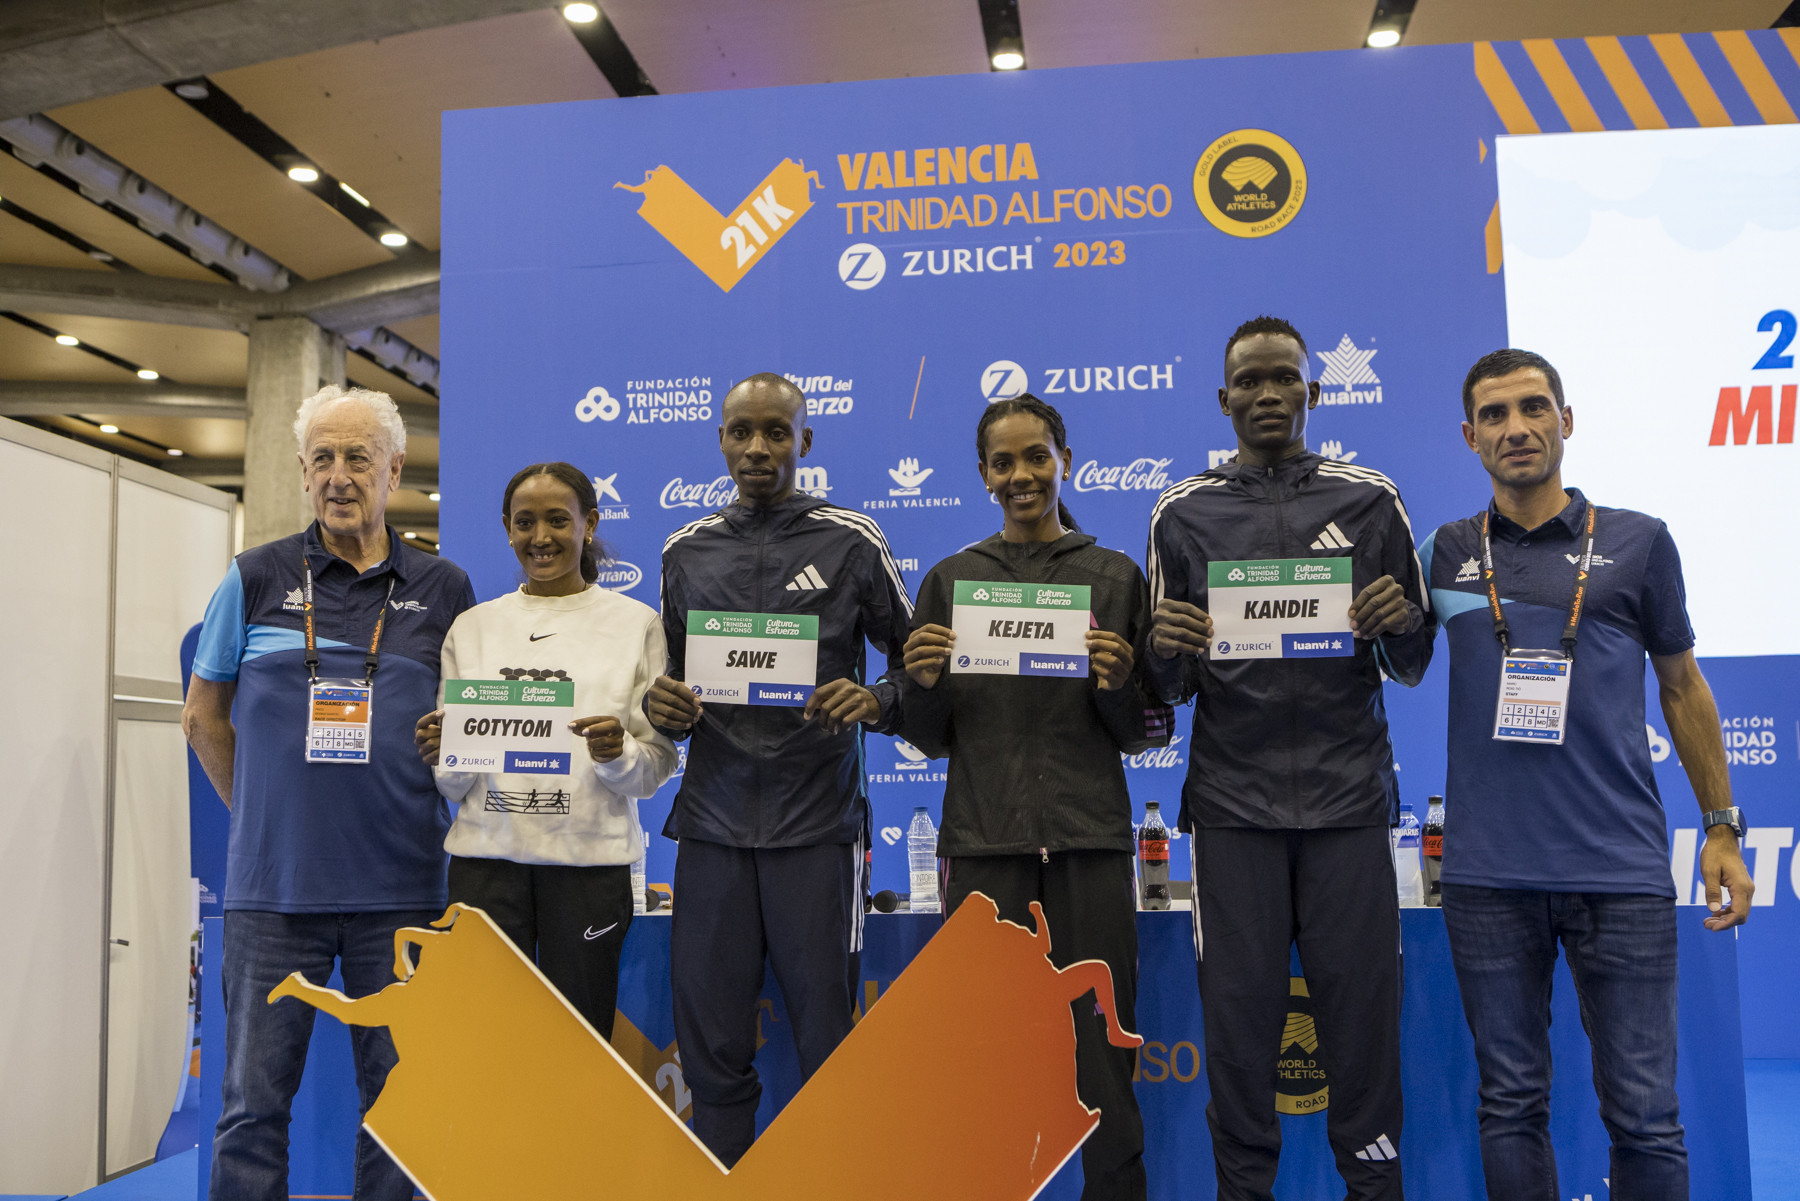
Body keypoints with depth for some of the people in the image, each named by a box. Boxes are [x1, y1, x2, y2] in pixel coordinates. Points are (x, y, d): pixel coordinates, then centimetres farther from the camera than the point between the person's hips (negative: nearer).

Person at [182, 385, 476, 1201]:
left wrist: (430, 814, 4)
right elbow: (204, 715, 11)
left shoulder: (443, 590, 5)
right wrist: (262, 816, 7)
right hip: (273, 882, 0)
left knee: (398, 1096, 9)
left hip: (401, 886, 0)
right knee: (254, 1100, 6)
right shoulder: (257, 579, 4)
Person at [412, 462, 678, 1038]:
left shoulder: (635, 622, 6)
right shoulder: (473, 627, 13)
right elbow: (453, 786, 14)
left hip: (590, 856, -2)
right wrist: (443, 760, -7)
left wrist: (619, 755, -16)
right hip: (487, 855, 2)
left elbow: (658, 765, 3)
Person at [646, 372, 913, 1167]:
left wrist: (872, 704, -14)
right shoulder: (686, 551, 13)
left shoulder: (852, 542, 3)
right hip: (713, 828, 3)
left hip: (818, 829, -3)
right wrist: (662, 708, -2)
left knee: (828, 1050, 3)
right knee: (713, 1052, 7)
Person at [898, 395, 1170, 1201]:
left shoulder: (1116, 576, 9)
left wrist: (1120, 685, -12)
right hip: (982, 844, 1)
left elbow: (1149, 735, 8)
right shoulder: (951, 581, 10)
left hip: (1090, 842, 0)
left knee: (1101, 1059, 1)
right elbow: (931, 741, 11)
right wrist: (922, 683, -9)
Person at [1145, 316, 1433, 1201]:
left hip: (1347, 794, 0)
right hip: (1233, 802, 0)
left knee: (1360, 1004, 1)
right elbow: (1170, 690, 10)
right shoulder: (1183, 514, 8)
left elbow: (1412, 668, 10)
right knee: (1239, 1010, 3)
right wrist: (1163, 647, -12)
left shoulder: (1370, 500, 8)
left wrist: (1402, 621, -12)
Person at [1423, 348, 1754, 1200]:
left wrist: (1722, 828, 10)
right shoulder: (1444, 554, 7)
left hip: (1622, 872, -1)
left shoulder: (1637, 543, 6)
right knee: (1511, 1104, 10)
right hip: (1489, 875, 1)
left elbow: (1682, 688, 12)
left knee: (1642, 1114, 3)